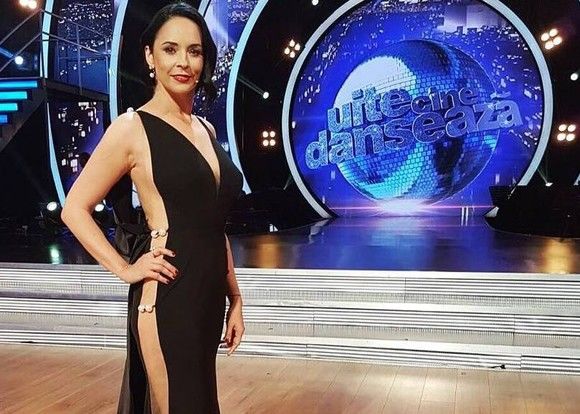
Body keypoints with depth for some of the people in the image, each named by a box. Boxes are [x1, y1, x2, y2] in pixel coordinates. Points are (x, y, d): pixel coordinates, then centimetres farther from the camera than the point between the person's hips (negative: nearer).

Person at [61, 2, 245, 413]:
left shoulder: (206, 129, 12)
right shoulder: (133, 127, -7)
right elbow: (75, 209, -5)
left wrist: (234, 298, 13)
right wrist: (126, 269, -12)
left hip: (209, 295, 7)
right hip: (167, 297, -7)